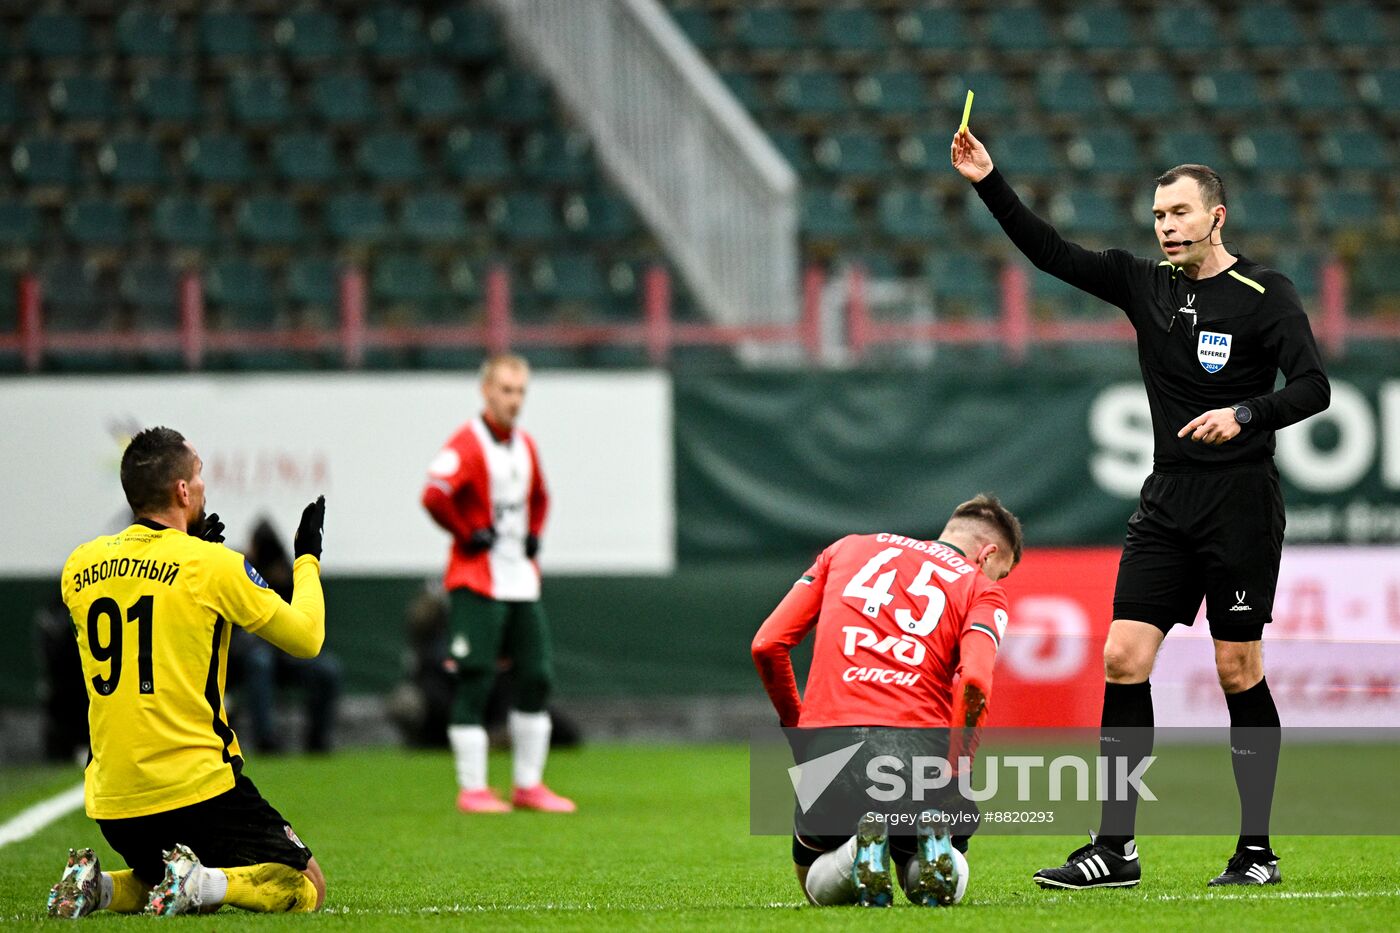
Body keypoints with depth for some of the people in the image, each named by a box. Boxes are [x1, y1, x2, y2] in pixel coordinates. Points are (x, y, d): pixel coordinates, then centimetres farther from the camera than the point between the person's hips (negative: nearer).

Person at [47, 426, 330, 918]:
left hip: (111, 801, 6)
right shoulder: (213, 565, -10)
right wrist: (308, 559, 17)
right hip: (198, 789, -6)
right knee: (306, 887, 7)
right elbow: (306, 637, 0)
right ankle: (203, 882, -20)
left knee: (158, 884, 30)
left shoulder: (80, 567, 5)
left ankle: (97, 885, 0)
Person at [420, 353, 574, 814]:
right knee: (475, 683, -7)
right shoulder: (467, 444, -12)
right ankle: (472, 789, -2)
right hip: (477, 584, -8)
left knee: (536, 676, 7)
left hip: (521, 581, 8)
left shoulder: (525, 446, 13)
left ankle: (529, 785, 16)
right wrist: (469, 534, -18)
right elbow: (435, 495, -27)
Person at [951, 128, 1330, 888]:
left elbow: (1312, 387, -11)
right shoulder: (1145, 285, 10)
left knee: (1238, 671, -2)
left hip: (1241, 504, -5)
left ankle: (1257, 849, 8)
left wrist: (1244, 414, -26)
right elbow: (1051, 252, 9)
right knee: (1122, 657, -4)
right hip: (1167, 503, 5)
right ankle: (1115, 848, -2)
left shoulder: (1263, 294, -5)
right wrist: (990, 184, -1)